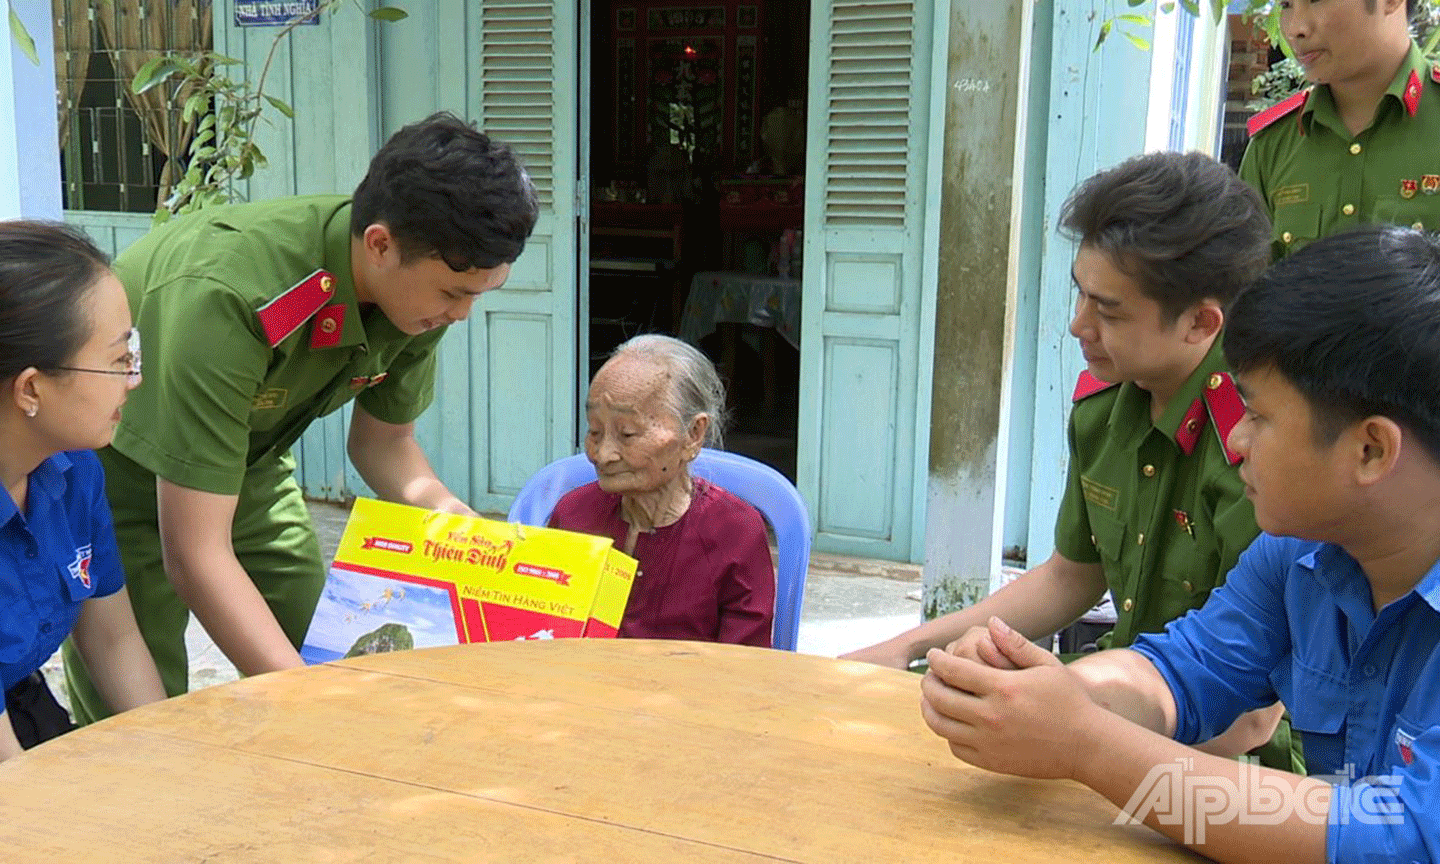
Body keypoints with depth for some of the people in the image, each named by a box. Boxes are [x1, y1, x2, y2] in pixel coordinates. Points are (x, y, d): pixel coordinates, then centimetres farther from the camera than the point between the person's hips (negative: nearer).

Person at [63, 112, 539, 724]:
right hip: (120, 469, -6)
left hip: (245, 457, 6)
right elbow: (193, 554, -38)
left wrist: (448, 512, -21)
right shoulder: (222, 298, -40)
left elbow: (382, 440, -1)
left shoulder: (419, 283, -19)